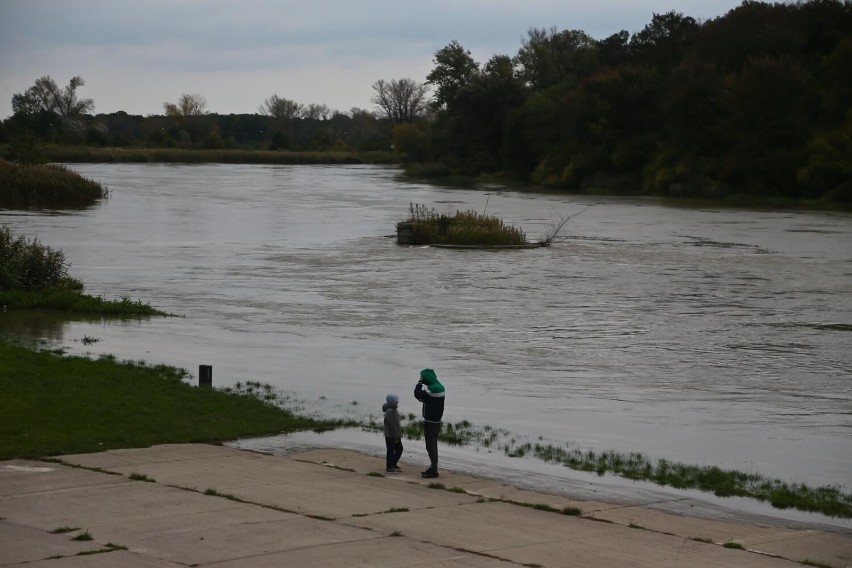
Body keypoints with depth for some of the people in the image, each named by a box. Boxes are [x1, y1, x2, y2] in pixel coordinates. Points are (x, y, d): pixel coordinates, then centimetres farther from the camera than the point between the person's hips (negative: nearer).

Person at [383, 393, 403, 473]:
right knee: (391, 450, -3)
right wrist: (396, 436, -22)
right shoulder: (389, 411, -21)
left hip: (396, 435, 10)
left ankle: (393, 464, 27)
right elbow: (392, 424, -23)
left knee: (399, 449, 16)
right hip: (390, 436, -10)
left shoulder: (394, 410, 12)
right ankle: (389, 467, 5)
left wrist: (399, 433, 19)